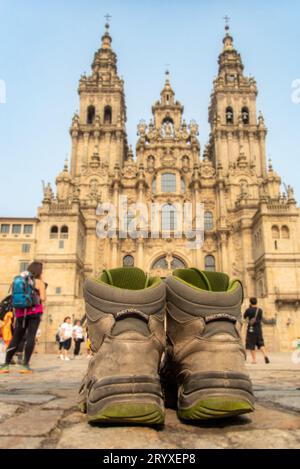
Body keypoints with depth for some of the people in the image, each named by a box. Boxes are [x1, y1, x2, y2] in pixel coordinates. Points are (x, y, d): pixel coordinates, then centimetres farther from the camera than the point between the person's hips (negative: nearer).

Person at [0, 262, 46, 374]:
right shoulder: (39, 282, 2)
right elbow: (43, 299, -4)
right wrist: (43, 287, 13)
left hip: (20, 312, 5)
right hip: (34, 311, -5)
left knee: (16, 338, 9)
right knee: (30, 336, -5)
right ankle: (25, 365, -9)